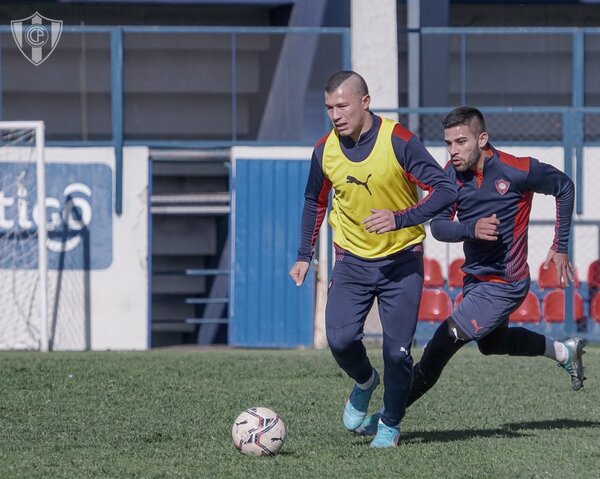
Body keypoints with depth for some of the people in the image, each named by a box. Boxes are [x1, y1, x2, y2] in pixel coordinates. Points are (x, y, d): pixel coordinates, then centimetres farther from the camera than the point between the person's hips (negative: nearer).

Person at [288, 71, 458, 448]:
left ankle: (391, 425, 18)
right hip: (352, 259, 3)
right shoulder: (325, 150, -3)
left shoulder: (398, 141, -17)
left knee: (397, 350, -5)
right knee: (341, 339, -14)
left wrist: (400, 219, -30)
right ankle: (365, 382, 20)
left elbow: (446, 190, -19)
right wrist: (305, 256, 12)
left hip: (402, 260, -3)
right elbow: (315, 202, 15)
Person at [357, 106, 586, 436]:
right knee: (490, 342, 29)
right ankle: (565, 352, 50)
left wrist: (560, 247, -3)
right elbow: (438, 226, -14)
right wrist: (472, 229, -35)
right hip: (475, 278, 8)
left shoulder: (515, 170, -21)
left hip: (505, 282, -8)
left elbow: (563, 186, -6)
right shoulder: (451, 175, -7)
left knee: (444, 342, -15)